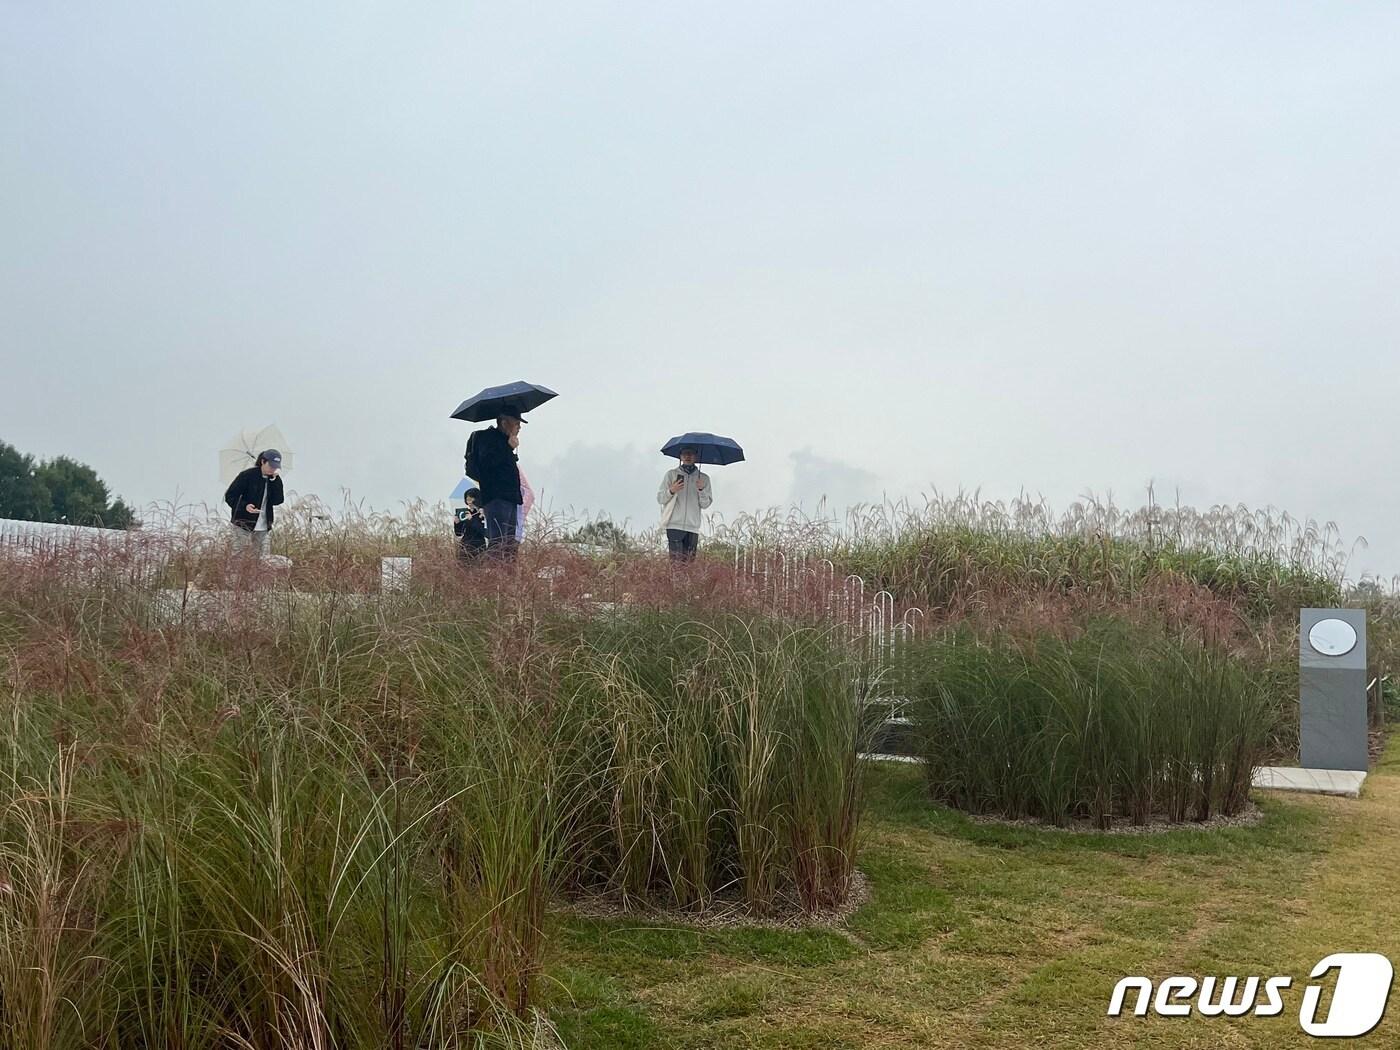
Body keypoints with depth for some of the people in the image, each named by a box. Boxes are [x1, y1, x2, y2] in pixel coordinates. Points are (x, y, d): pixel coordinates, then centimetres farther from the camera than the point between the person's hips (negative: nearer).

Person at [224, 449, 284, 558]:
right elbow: (229, 496, -7)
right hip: (243, 525, -4)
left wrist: (276, 480, -12)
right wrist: (244, 506, -24)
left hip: (263, 528, 5)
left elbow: (277, 501, -5)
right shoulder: (247, 475, -9)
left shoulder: (274, 479, 5)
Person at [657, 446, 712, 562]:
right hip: (674, 525, -2)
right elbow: (660, 499, 8)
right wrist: (671, 491, -12)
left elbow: (705, 504, 8)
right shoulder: (671, 474, 10)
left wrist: (701, 489, -10)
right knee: (676, 559, -12)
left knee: (690, 560, -1)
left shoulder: (703, 478, 13)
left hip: (693, 526, 2)